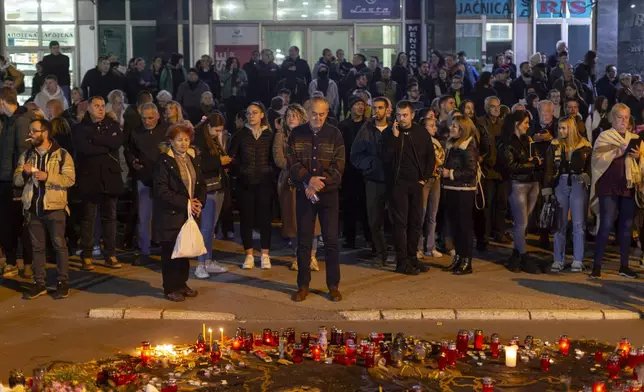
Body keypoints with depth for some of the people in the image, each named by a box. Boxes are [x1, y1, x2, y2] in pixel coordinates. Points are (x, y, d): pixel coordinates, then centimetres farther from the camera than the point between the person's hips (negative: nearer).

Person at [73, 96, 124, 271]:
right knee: (88, 218, 1)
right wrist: (106, 147, -9)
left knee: (110, 217, 6)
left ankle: (110, 255, 13)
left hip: (110, 177, 2)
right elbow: (84, 148, -15)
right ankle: (86, 256, 6)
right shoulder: (80, 128, 3)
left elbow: (118, 141, -10)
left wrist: (94, 137, -11)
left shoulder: (112, 125, 11)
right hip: (89, 178, -2)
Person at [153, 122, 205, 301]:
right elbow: (161, 190, -16)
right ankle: (170, 289, 10)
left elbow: (201, 184, 17)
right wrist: (185, 203, -17)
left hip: (189, 213, 6)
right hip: (170, 215, -6)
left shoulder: (194, 158, 11)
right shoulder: (164, 161, -10)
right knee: (170, 252, 0)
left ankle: (181, 284, 22)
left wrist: (199, 202, -2)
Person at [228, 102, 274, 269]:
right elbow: (232, 157, 1)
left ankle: (265, 255, 11)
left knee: (264, 217, 1)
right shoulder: (240, 134, 4)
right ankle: (249, 255, 12)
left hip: (264, 181, 0)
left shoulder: (269, 135, 5)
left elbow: (274, 158, 6)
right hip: (245, 182, 0)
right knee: (246, 218, 3)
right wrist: (242, 167, -10)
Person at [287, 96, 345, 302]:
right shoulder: (296, 134, 4)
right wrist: (309, 180, -18)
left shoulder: (334, 134, 1)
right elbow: (292, 162, -3)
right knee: (304, 241, 4)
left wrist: (320, 183, -16)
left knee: (331, 240, 0)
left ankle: (333, 285, 9)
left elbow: (338, 165, -6)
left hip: (329, 194, -1)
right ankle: (303, 285, 13)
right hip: (304, 193, 1)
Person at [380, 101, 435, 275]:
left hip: (416, 183, 4)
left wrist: (425, 177, 5)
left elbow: (430, 156, 12)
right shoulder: (389, 133, -4)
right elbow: (385, 157, -15)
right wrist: (395, 136, -21)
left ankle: (412, 257, 20)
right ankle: (402, 262, -2)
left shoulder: (421, 133, 4)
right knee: (400, 222, -5)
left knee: (416, 222, 9)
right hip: (397, 183, -4)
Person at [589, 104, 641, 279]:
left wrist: (638, 156, -9)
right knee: (606, 225, -10)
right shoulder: (604, 137, 4)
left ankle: (624, 266, 13)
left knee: (627, 226, 6)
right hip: (609, 187, -4)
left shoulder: (635, 139, 16)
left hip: (629, 187, 4)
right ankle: (597, 266, -5)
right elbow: (597, 160, -9)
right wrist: (616, 153, -20)